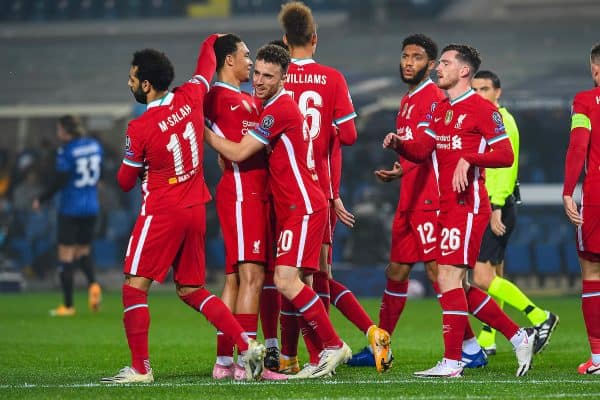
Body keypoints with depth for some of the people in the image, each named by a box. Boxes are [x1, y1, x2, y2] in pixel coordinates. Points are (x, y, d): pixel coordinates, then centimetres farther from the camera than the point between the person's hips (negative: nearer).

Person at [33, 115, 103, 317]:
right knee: (83, 251, 18)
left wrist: (41, 200, -4)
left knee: (65, 255, 2)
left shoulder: (67, 151, -15)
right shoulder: (95, 145, 4)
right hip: (91, 208, 6)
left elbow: (59, 181, -16)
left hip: (70, 208, -6)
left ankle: (68, 305, 2)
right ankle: (92, 283, -11)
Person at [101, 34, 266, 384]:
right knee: (192, 290, 14)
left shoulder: (140, 129, -15)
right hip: (195, 210, 7)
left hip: (161, 212, -7)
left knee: (135, 287, -1)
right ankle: (247, 345, 2)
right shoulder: (190, 97, -1)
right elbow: (206, 65, 22)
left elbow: (126, 182, -2)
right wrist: (212, 42, 43)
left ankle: (141, 368, -5)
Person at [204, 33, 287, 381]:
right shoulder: (219, 97, -5)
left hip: (255, 193, 10)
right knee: (252, 275, -14)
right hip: (241, 191, -10)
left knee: (235, 277, 9)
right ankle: (246, 361, -16)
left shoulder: (249, 101, 22)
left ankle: (224, 361, 11)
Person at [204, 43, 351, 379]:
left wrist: (205, 132, -6)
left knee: (286, 281, -17)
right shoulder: (276, 106, 16)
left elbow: (239, 153, -15)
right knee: (299, 283, 6)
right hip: (293, 208, 10)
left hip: (304, 207, -10)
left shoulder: (280, 109, -15)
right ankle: (326, 356, 7)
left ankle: (333, 345, -10)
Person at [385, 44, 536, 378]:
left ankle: (452, 362, -10)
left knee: (449, 277, -12)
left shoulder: (482, 109, -8)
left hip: (468, 205, -9)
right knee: (460, 286, 10)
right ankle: (519, 337, 19)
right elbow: (421, 150, 12)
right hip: (448, 207, 9)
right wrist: (399, 144, -7)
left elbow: (506, 155, -12)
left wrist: (468, 159, -24)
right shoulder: (440, 110, 18)